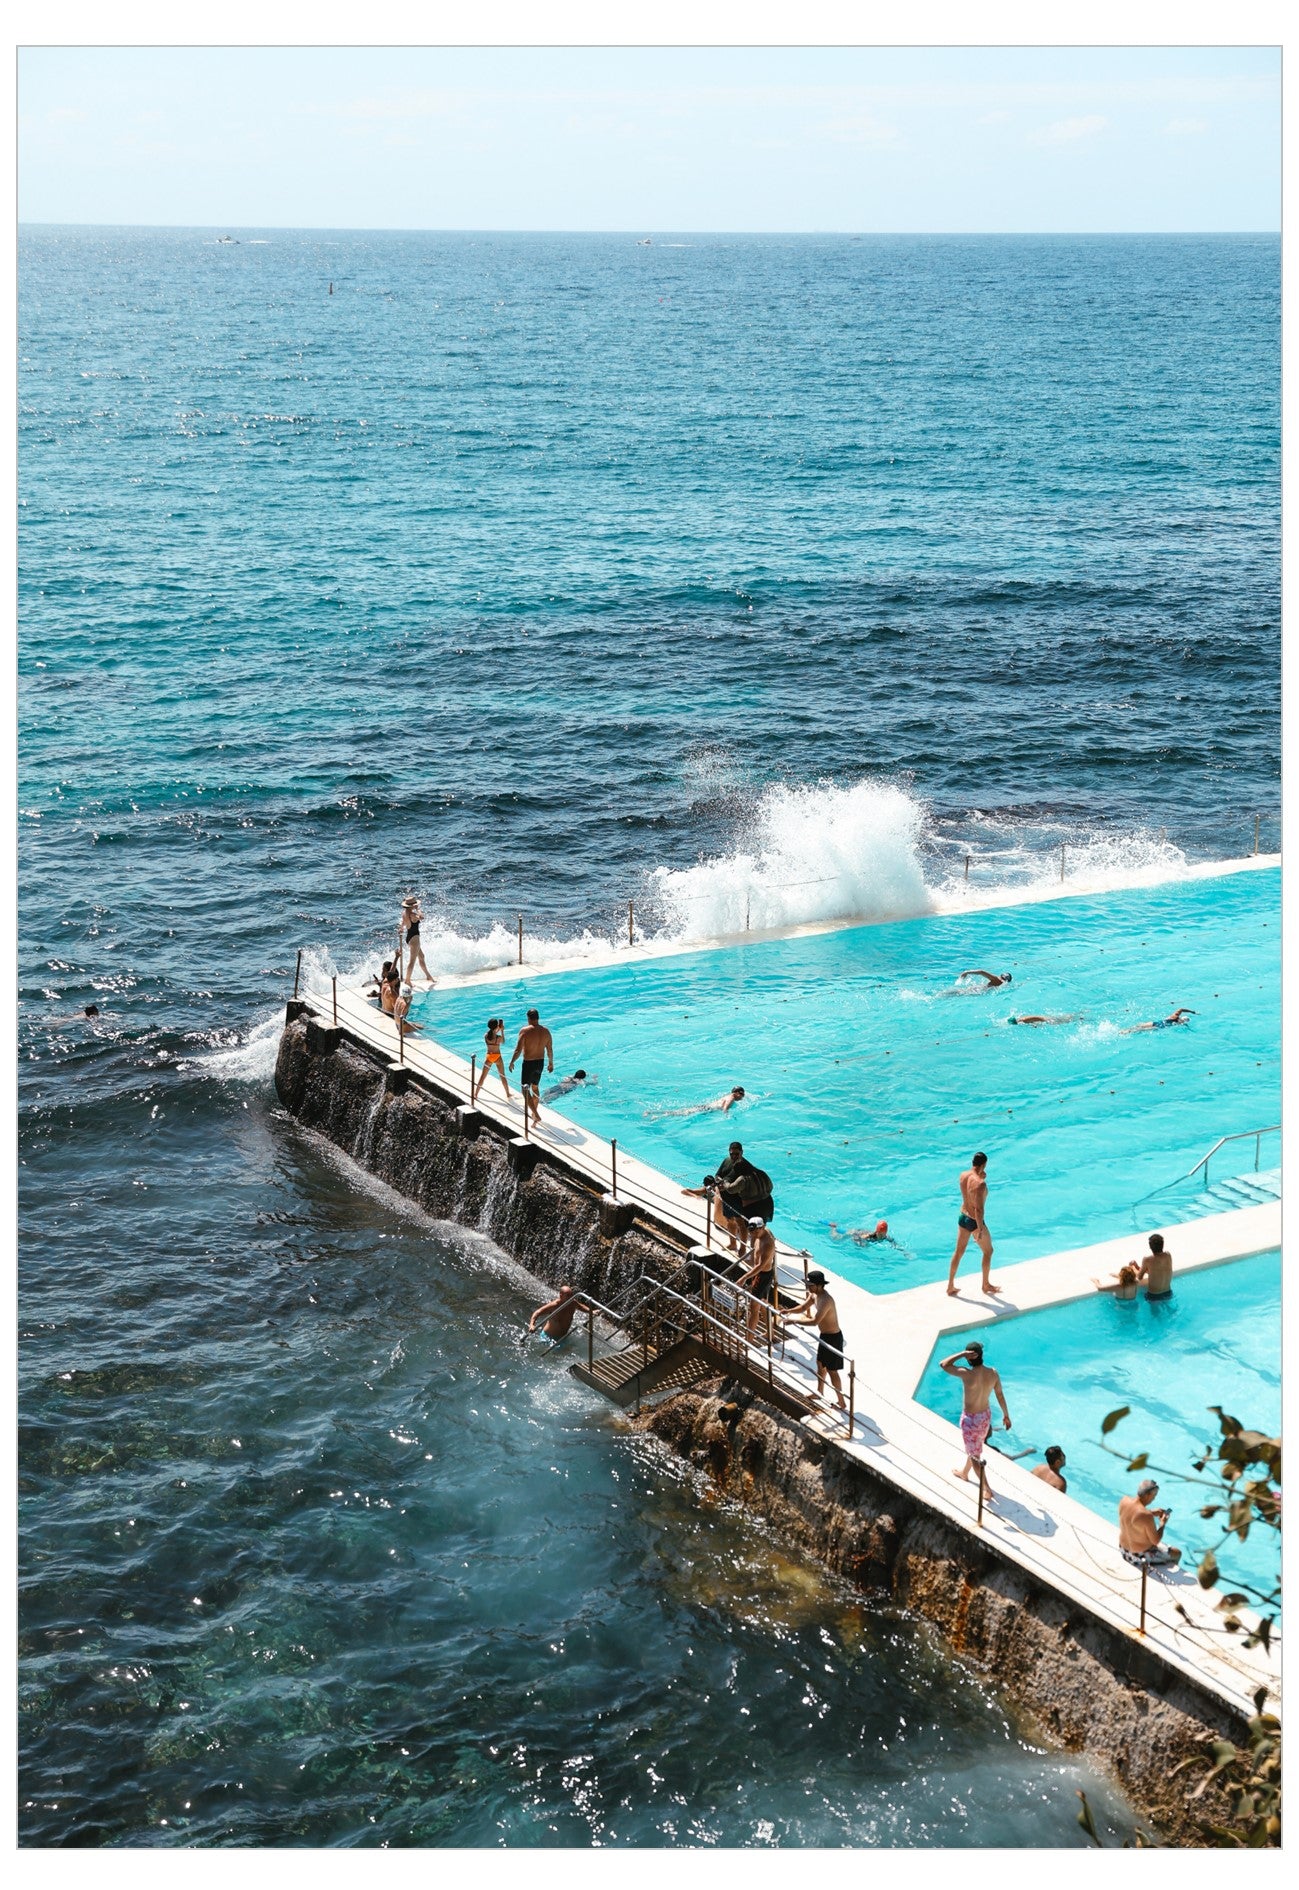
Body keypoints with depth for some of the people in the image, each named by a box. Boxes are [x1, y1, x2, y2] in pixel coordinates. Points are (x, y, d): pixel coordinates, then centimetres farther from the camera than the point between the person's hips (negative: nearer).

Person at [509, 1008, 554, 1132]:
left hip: (529, 1063, -6)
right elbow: (550, 1050, 6)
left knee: (526, 1089, 2)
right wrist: (551, 1063, 20)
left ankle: (536, 1115, -10)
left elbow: (518, 1050, -17)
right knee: (535, 1087, 24)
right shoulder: (545, 1031, -2)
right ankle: (535, 1111, 37)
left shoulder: (525, 1031, -17)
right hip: (540, 1062, 6)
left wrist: (512, 1062, -4)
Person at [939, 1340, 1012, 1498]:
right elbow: (1000, 1395, -2)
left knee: (975, 1455, 9)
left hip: (970, 1419, -7)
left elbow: (943, 1364, -21)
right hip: (986, 1415, 7)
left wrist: (962, 1354, -24)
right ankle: (964, 1473, 52)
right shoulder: (993, 1373, -14)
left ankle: (987, 1490, 14)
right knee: (974, 1448, 29)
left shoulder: (967, 1374, -31)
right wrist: (1006, 1415, 11)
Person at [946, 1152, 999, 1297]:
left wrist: (982, 1177, -1)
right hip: (974, 1221, -7)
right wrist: (980, 1229, -20)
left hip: (962, 1217, 7)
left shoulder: (963, 1175, -4)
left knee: (959, 1251, 17)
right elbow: (979, 1209, -27)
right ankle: (986, 1285, 29)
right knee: (988, 1251, 16)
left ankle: (950, 1286, 22)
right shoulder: (980, 1183, -27)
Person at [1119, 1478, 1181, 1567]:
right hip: (1141, 1556, -7)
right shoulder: (1146, 1516, -35)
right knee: (1177, 1553, 16)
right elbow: (1156, 1541, -23)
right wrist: (1162, 1524, -9)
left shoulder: (1124, 1500, -13)